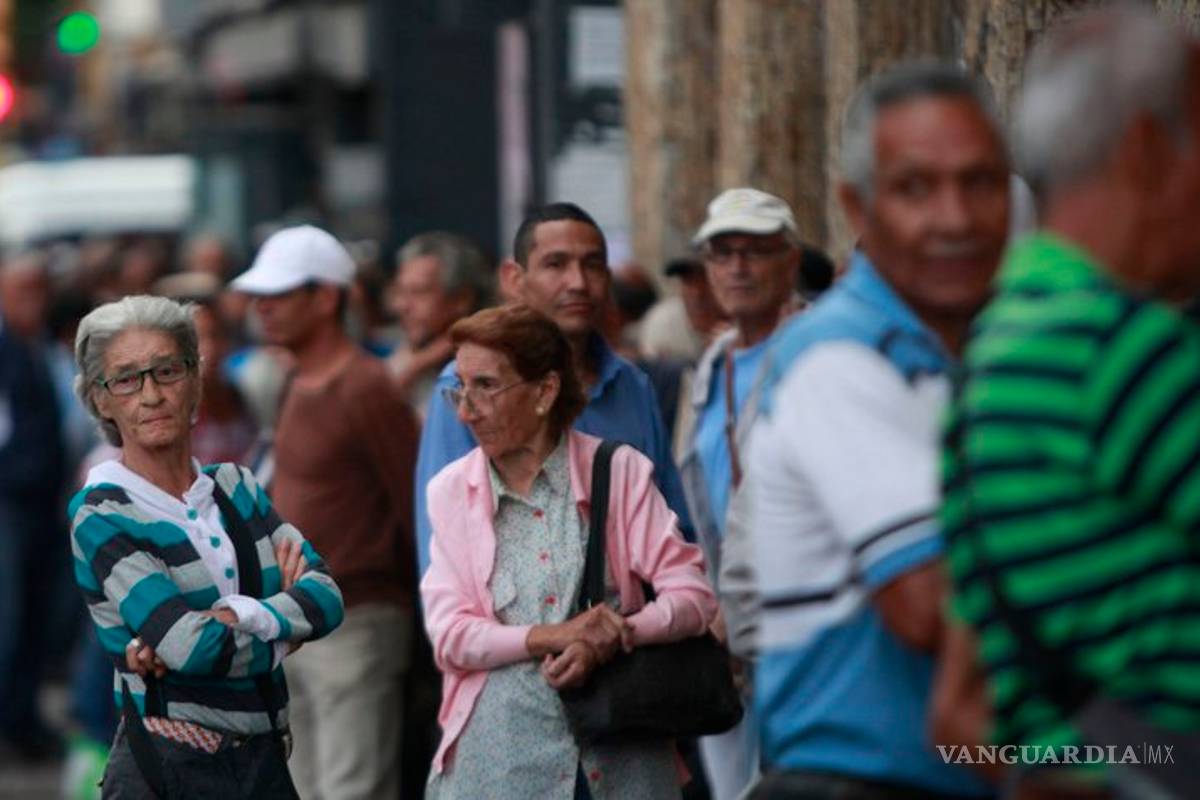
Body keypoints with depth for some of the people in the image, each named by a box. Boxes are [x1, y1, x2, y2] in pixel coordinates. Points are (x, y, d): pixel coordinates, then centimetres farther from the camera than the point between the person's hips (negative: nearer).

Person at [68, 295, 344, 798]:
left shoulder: (235, 486, 9)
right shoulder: (101, 516, -9)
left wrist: (241, 617, -19)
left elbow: (326, 597, -4)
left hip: (264, 759, 5)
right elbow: (193, 648, -21)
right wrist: (281, 631, -5)